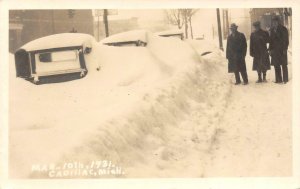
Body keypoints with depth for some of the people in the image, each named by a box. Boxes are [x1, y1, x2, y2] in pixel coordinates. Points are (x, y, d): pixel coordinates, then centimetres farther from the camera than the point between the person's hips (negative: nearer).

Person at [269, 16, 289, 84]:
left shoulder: (283, 29, -3)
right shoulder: (272, 30, 11)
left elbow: (286, 40, -5)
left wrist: (285, 49, -12)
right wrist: (270, 49, 7)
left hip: (282, 50, -5)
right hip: (275, 50, 5)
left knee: (284, 65, -1)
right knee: (276, 65, 7)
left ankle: (285, 79, 4)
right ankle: (278, 79, 13)